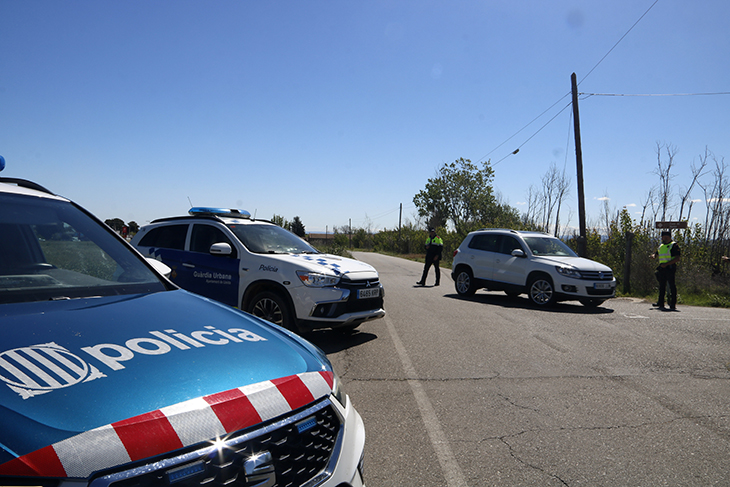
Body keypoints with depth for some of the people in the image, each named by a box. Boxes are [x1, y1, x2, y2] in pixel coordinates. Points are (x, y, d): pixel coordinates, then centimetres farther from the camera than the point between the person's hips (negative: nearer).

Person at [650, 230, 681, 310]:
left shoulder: (674, 245, -4)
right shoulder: (661, 246, 19)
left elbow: (678, 258, -12)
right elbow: (656, 254, 30)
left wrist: (666, 264, -20)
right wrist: (653, 256, 4)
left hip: (670, 268, -7)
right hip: (662, 268, 7)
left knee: (672, 285, -6)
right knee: (662, 286, 9)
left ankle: (673, 304, -3)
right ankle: (661, 303, 14)